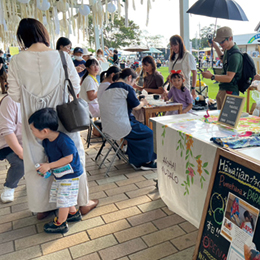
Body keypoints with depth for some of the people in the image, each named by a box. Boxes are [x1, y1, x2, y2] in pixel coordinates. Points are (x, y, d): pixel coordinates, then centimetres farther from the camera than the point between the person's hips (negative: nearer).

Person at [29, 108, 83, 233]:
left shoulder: (63, 141, -29)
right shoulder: (46, 142, -2)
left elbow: (68, 158, -28)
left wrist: (49, 166, -26)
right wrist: (45, 167, -10)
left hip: (69, 176, -9)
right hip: (58, 175, 9)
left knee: (63, 199, 3)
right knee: (58, 195, 19)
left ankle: (60, 223, 24)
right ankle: (74, 213, 39)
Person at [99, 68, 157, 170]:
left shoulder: (108, 88, 17)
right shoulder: (126, 87, -9)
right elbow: (136, 106, -7)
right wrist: (143, 102, 15)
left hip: (108, 127, 9)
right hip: (120, 127, -9)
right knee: (149, 133, 7)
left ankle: (135, 161, 29)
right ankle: (146, 162, 18)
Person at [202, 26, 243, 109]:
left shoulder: (235, 55, -20)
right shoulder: (228, 51, 12)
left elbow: (229, 78, -25)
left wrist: (212, 76, -33)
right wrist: (215, 46, 29)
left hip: (229, 92, -10)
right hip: (222, 90, 10)